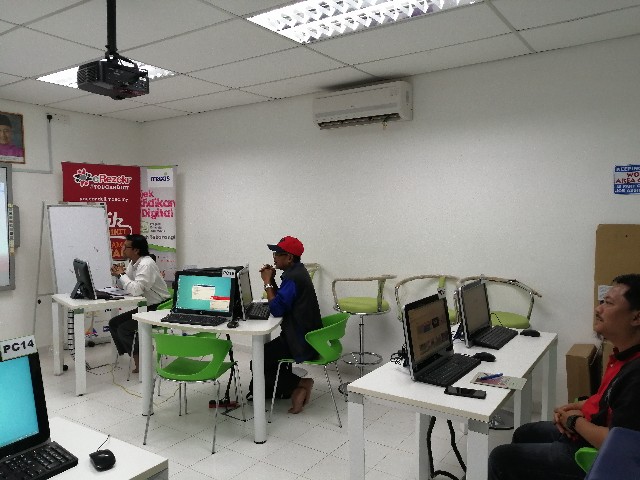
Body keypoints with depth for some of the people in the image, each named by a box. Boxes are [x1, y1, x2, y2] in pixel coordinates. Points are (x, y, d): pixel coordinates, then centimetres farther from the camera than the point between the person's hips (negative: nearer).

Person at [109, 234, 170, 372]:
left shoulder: (146, 264, -21)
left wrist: (122, 275, -19)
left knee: (124, 329, -15)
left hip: (158, 309, -10)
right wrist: (118, 274, -4)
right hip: (144, 307, 10)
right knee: (114, 323, 8)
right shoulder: (132, 263, 8)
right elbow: (124, 287, 15)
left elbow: (136, 290, -32)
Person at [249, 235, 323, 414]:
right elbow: (282, 300, 15)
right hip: (306, 337, 11)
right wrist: (271, 280, 1)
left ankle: (300, 383, 1)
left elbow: (276, 309, -24)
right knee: (264, 353, 22)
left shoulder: (293, 278, -22)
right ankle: (295, 390, 14)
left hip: (301, 343, -11)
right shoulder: (297, 271, 9)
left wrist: (267, 282, -13)